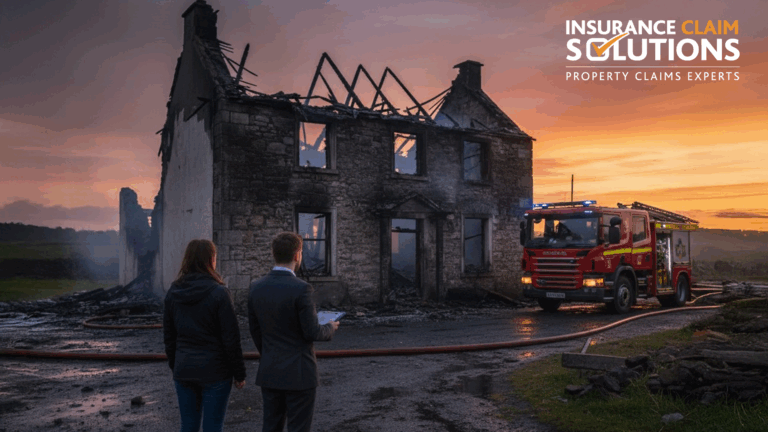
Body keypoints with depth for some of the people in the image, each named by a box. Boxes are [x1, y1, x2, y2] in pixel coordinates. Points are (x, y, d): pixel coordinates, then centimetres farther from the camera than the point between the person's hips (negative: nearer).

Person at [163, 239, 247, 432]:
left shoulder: (173, 293, 2)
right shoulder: (219, 293, -14)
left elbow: (169, 335, 9)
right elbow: (231, 338, -13)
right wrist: (239, 373, -5)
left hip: (184, 371, 5)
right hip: (214, 371, -5)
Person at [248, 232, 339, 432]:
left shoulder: (256, 288, 0)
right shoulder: (301, 289, -19)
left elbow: (255, 331, 9)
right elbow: (311, 333, -16)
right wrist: (330, 328, 5)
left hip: (269, 371, 6)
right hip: (298, 373, -6)